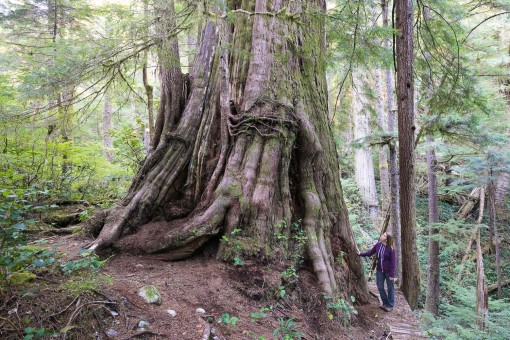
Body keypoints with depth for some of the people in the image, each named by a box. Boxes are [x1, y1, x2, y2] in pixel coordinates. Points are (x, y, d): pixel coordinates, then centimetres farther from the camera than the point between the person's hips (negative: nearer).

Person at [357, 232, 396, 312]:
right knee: (380, 287, 13)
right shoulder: (378, 245, -6)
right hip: (380, 270, 5)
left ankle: (390, 305, 25)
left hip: (388, 271, -5)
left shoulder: (390, 249, -20)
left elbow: (393, 262, -16)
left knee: (390, 288, 11)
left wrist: (392, 274, -16)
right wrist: (360, 254, -2)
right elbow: (370, 252, 7)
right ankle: (385, 303, 32)